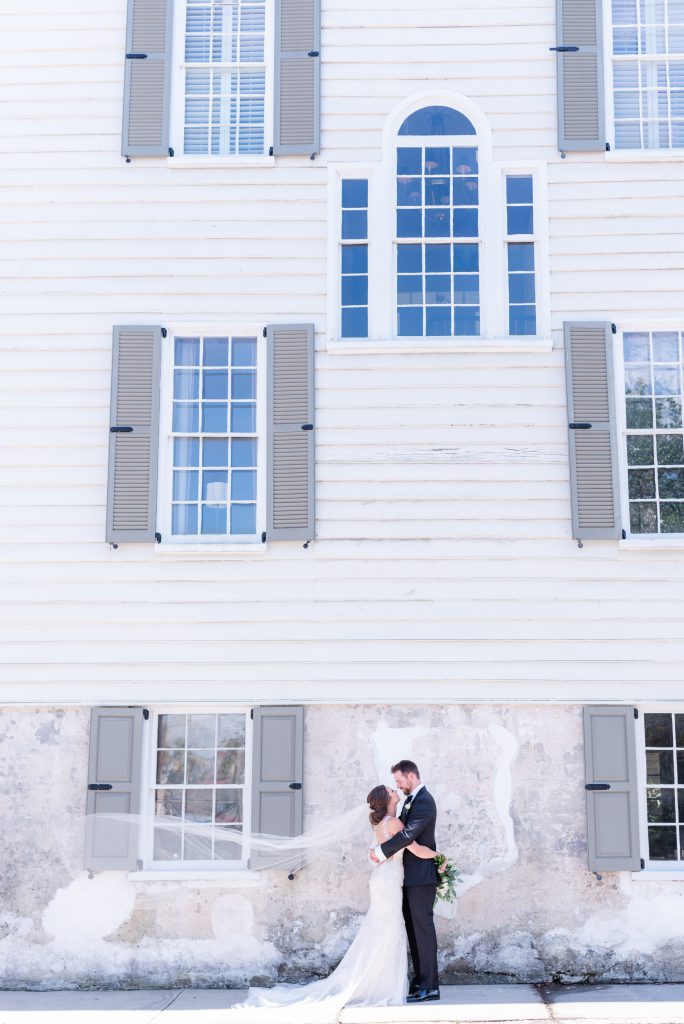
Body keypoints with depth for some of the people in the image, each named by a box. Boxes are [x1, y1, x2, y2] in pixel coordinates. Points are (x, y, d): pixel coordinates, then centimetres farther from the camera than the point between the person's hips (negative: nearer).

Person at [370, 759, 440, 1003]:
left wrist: (381, 851, -19)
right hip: (411, 875, 10)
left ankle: (430, 986, -1)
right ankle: (420, 980, 19)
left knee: (422, 928, -5)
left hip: (421, 875, -10)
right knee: (413, 928, 12)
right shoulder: (411, 800, 15)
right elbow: (402, 831, 15)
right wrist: (384, 852, -1)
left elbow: (408, 834, -25)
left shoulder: (424, 801, -16)